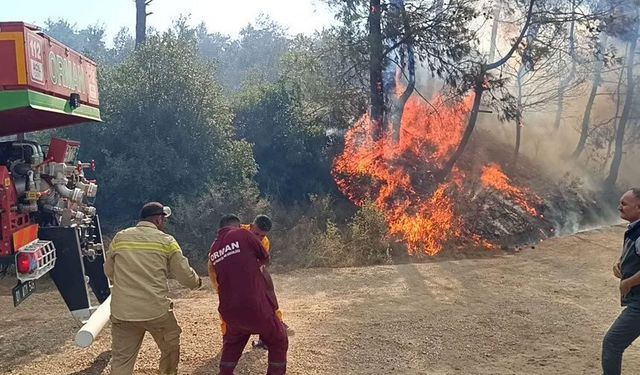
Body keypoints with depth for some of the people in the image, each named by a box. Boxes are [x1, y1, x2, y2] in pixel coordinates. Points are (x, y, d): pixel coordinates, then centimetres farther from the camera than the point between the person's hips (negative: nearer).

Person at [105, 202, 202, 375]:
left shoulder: (119, 238, 6)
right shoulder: (166, 241, -2)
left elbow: (109, 271, 17)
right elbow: (184, 274, 2)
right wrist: (197, 282, 23)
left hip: (122, 311, 3)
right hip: (156, 310, -2)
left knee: (121, 360, 9)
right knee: (171, 348, 21)